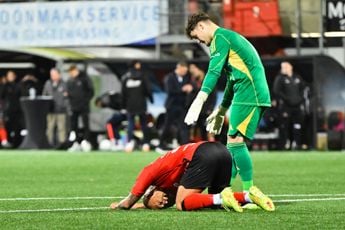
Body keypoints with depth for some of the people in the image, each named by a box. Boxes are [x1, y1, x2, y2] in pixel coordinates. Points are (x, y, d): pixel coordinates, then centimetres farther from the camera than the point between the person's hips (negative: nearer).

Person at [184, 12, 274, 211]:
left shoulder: (220, 38, -5)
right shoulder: (230, 38, 27)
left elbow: (214, 71, -20)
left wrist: (200, 99, -29)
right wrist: (222, 110, 35)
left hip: (248, 95, -10)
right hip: (256, 95, 10)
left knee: (236, 141, -12)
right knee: (233, 143, 11)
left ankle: (250, 192, -13)